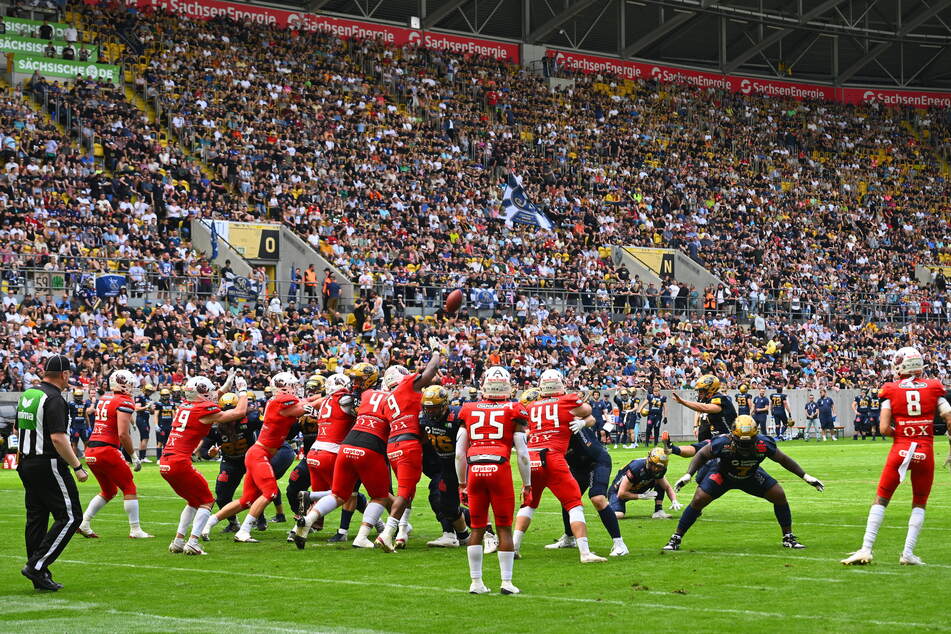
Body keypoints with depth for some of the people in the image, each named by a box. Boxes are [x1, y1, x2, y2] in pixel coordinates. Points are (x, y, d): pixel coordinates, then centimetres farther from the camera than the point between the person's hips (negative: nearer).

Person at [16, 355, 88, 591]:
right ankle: (37, 565, -10)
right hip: (49, 466, -9)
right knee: (69, 517, -4)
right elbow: (58, 438, -22)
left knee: (36, 518, 11)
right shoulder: (54, 399, -16)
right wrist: (77, 467, -16)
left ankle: (40, 577, 13)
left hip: (26, 464, 9)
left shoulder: (27, 395, 12)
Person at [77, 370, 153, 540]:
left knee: (108, 491, 21)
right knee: (129, 489, 6)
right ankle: (135, 530, 5)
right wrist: (134, 457, -7)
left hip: (91, 453, 8)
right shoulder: (124, 403, -9)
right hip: (106, 451, -8)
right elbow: (123, 434, -15)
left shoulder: (104, 399, 15)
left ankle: (83, 523, 14)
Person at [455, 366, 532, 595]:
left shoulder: (469, 411, 13)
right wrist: (527, 486, 9)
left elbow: (459, 453, 13)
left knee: (477, 528, 10)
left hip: (474, 471, 3)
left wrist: (462, 484, 21)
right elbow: (522, 453, 2)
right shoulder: (513, 411, 5)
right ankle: (506, 582, 5)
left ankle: (476, 582, 12)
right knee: (504, 528, 5)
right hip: (499, 469, -2)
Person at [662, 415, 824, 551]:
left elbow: (783, 459, -12)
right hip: (722, 475, -2)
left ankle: (788, 537, 10)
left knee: (779, 495, -8)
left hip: (750, 476, 2)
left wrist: (805, 476, -9)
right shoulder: (723, 443, -37)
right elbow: (702, 455, -18)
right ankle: (676, 538, 0)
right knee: (698, 501, -15)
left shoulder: (764, 444, -31)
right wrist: (688, 474, -27)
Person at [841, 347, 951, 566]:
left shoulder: (891, 391, 0)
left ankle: (866, 549, 1)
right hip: (926, 452, 1)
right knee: (919, 504, 15)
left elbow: (884, 429, -6)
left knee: (881, 500, 9)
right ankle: (908, 553, 8)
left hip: (900, 450, -1)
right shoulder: (933, 388, 3)